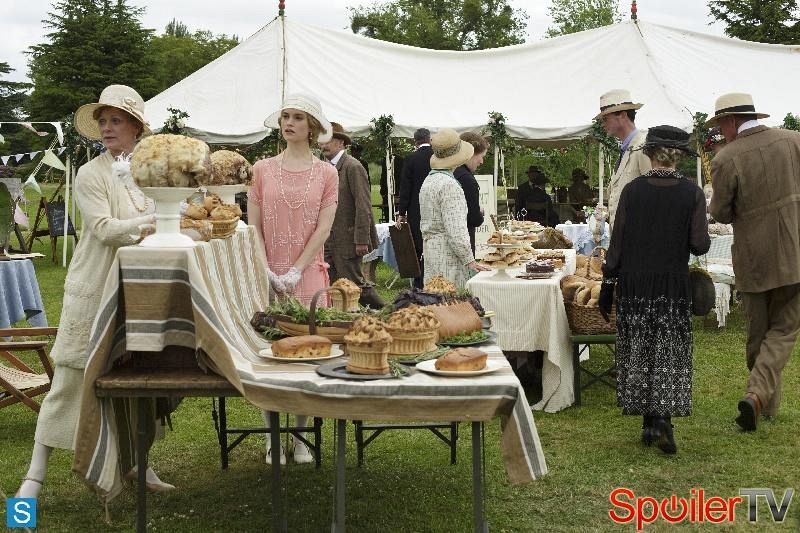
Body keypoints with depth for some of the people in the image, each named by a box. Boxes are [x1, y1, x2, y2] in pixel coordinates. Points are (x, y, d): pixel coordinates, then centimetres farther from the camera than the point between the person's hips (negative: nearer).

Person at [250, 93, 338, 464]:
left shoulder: (327, 174, 5)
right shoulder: (263, 170, 6)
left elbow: (323, 230, -2)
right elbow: (253, 227, 3)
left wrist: (296, 271, -12)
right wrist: (267, 271, -9)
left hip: (308, 275, 0)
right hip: (267, 276, 1)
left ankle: (300, 436, 16)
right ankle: (273, 438, 14)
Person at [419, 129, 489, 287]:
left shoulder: (429, 180, 14)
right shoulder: (449, 185, -16)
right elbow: (456, 231, -21)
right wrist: (469, 261, -14)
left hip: (430, 249, 10)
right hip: (447, 255, -10)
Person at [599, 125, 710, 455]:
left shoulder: (632, 190, -3)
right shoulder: (691, 193, -5)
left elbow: (617, 242, -1)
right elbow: (699, 245, -7)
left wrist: (607, 285, 5)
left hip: (634, 283, 1)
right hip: (673, 285, -1)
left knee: (639, 353, 10)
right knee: (669, 353, 6)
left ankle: (649, 422, 16)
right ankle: (662, 419, -8)